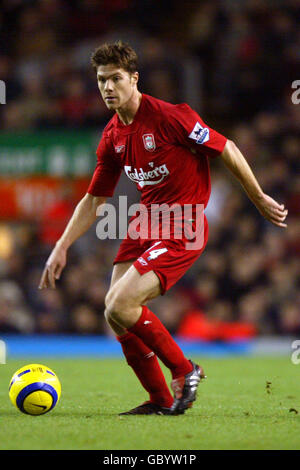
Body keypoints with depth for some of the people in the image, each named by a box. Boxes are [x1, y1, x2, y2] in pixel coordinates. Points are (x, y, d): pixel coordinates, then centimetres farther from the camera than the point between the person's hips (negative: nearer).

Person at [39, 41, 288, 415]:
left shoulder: (169, 116, -16)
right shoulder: (112, 137, 6)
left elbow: (227, 151, -8)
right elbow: (93, 200, 15)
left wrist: (260, 199, -2)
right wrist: (61, 248, 8)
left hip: (182, 230, -8)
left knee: (121, 307, -19)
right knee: (115, 310, -1)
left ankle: (185, 371, 2)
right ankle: (161, 400, 13)